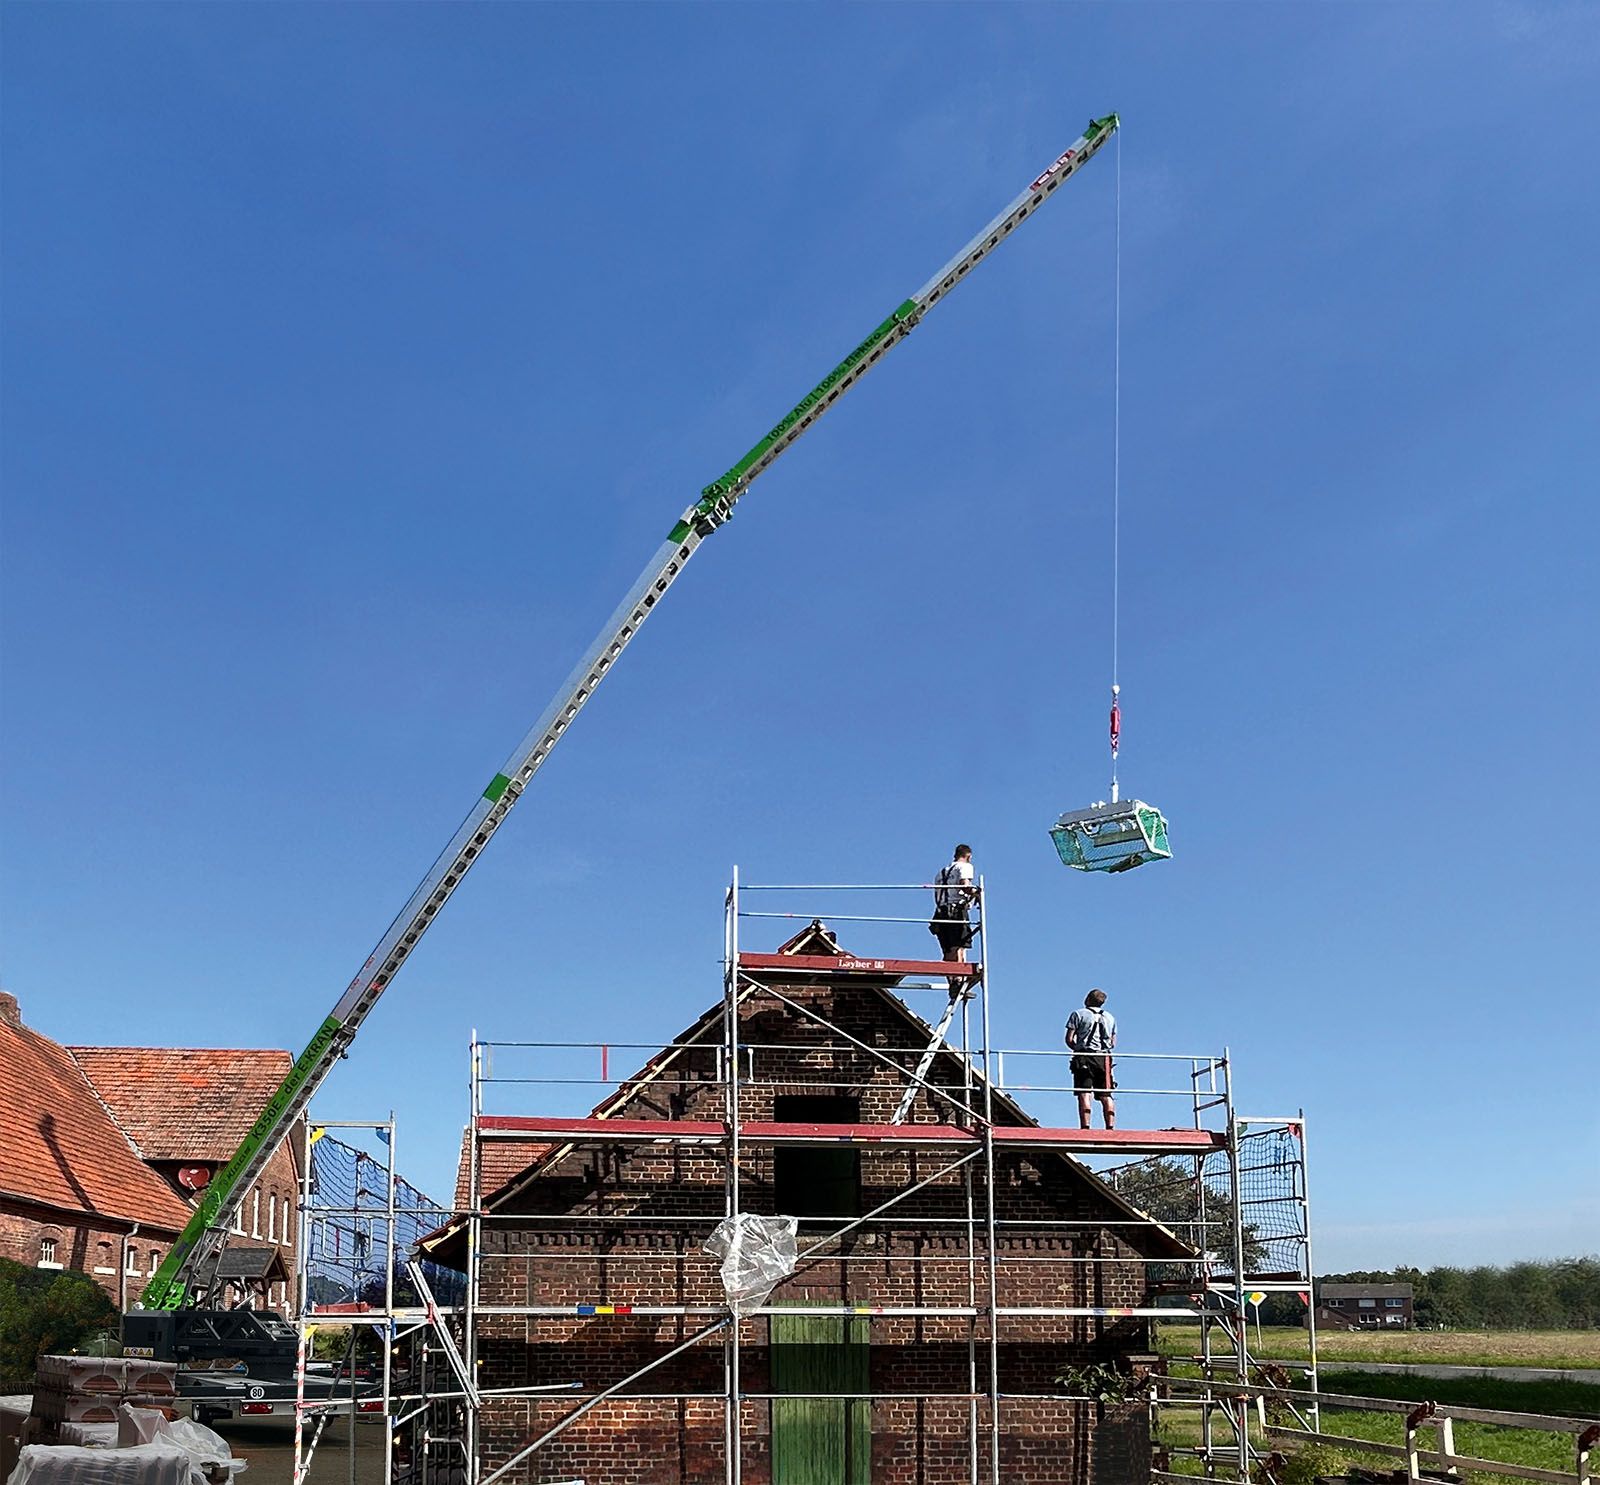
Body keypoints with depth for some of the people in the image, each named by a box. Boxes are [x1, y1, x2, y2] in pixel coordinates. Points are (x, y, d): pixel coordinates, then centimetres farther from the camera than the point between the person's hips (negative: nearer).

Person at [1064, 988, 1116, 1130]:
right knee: (1106, 1096, 3)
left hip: (1084, 1057, -4)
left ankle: (1085, 1127, -18)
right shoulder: (1110, 1017, 19)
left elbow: (1069, 1039, -1)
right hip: (1104, 1058, 4)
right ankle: (1110, 1126, -6)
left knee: (1084, 1094, -9)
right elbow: (1113, 1043, 18)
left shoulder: (1078, 1014, 4)